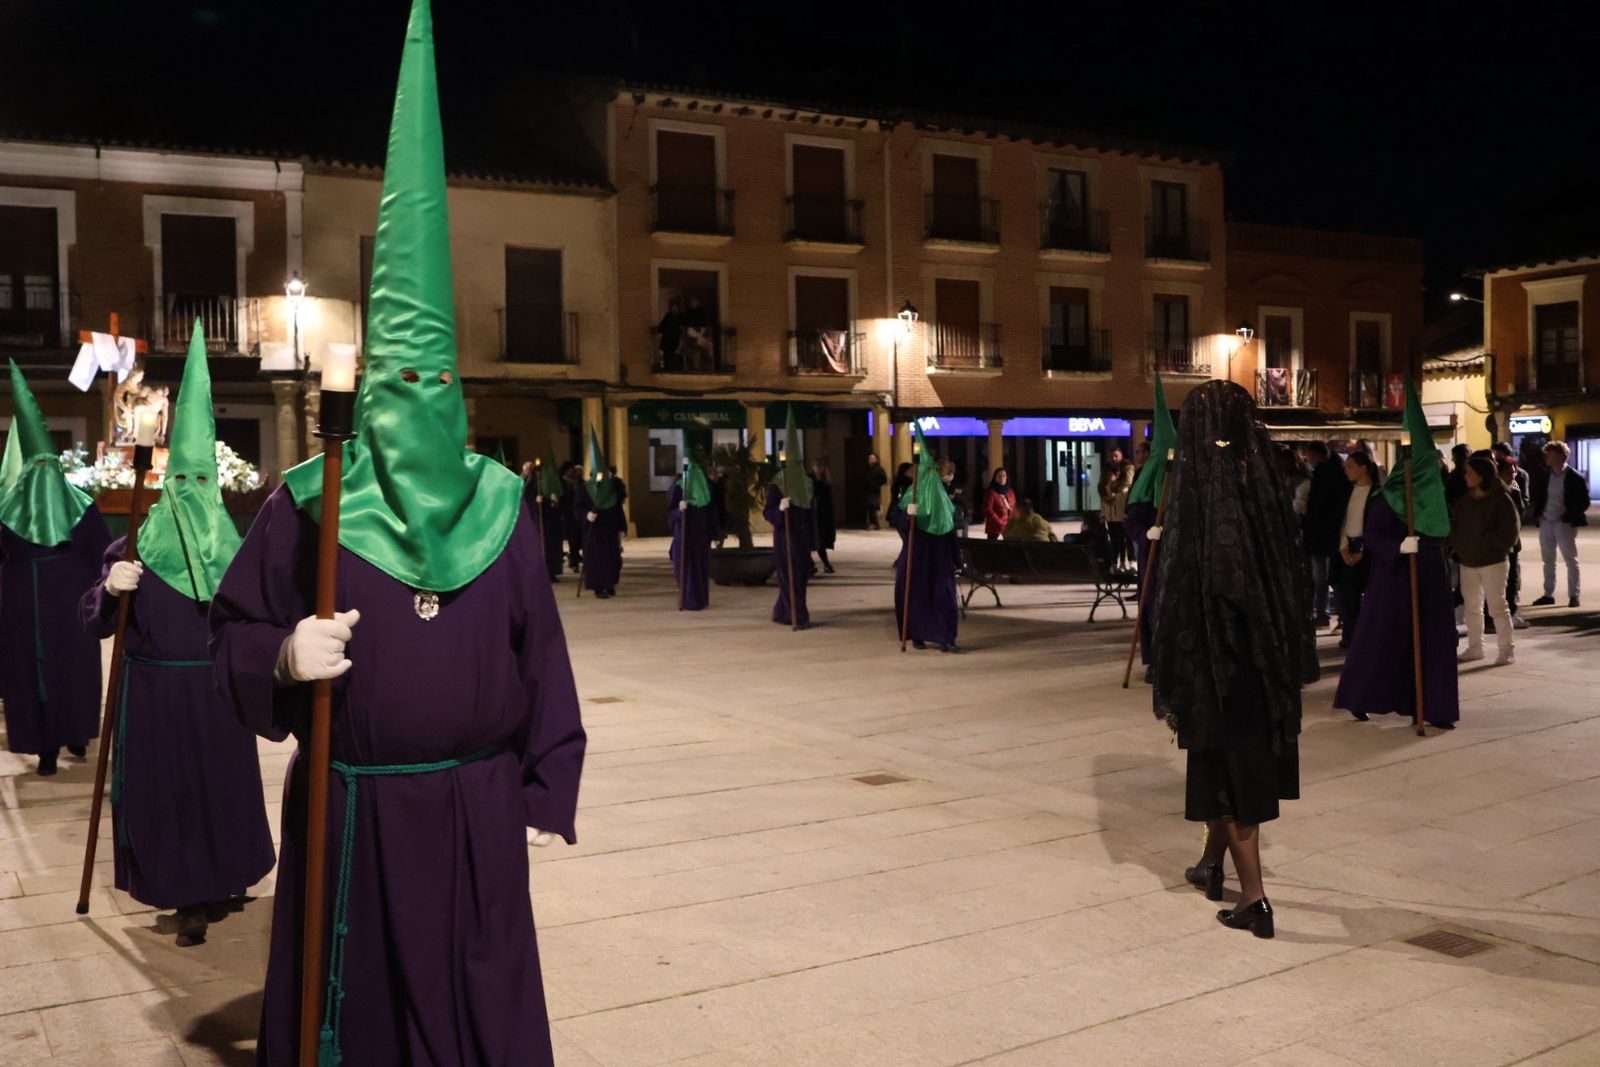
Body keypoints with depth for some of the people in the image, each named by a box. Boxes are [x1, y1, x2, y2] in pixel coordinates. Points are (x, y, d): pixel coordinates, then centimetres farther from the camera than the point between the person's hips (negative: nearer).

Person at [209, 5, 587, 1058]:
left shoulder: (500, 509, 1)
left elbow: (541, 655, 4)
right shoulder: (308, 507, -4)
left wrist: (549, 786, 3)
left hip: (478, 811, 2)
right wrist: (280, 658, -20)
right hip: (352, 810, -1)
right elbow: (234, 632, 2)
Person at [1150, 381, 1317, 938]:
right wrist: (1292, 661, 14)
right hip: (1267, 652, 6)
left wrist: (1172, 689, -11)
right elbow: (1293, 574, 4)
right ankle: (1213, 863, 39)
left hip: (1217, 656, -6)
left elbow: (1179, 594, -17)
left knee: (1227, 768, 5)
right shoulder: (1269, 486, -1)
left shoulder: (1195, 494, -17)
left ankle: (1254, 898, 4)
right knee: (1248, 758, 20)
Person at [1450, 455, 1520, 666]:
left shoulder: (1501, 500, -11)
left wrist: (1482, 542, -15)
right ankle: (1475, 647, 24)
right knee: (1472, 607, 13)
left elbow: (1508, 534, -14)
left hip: (1493, 562, -6)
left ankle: (1506, 650, 6)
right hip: (1468, 561, 6)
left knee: (1497, 607, -3)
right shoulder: (1464, 500, 6)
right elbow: (1454, 526, 8)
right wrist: (1458, 545, -9)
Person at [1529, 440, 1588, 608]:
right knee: (1548, 560, 11)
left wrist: (1569, 517, -14)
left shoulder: (1575, 477, -8)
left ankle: (1573, 596, 5)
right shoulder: (1545, 477, 10)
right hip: (1546, 523, 6)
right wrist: (1538, 514, 4)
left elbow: (1584, 502, -9)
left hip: (1565, 524, -6)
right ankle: (1548, 594, 18)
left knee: (1571, 560, 1)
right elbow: (1538, 497, 19)